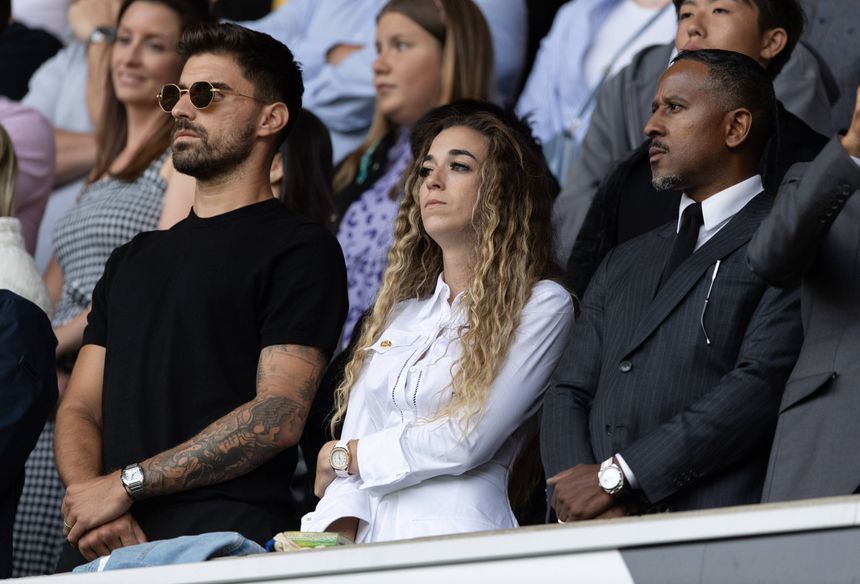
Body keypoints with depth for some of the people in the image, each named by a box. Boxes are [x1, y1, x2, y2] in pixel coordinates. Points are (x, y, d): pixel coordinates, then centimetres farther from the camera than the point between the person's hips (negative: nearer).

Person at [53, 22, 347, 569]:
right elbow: (80, 409, 17)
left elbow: (280, 414, -8)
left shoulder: (300, 248, 3)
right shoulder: (133, 259, 25)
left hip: (224, 537, -5)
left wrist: (127, 484, -10)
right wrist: (90, 504, -4)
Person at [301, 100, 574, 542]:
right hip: (370, 542, 5)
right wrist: (339, 534, -4)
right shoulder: (398, 313, 23)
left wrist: (343, 457, 7)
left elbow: (466, 442, -4)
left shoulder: (541, 305, 4)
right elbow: (354, 434, 14)